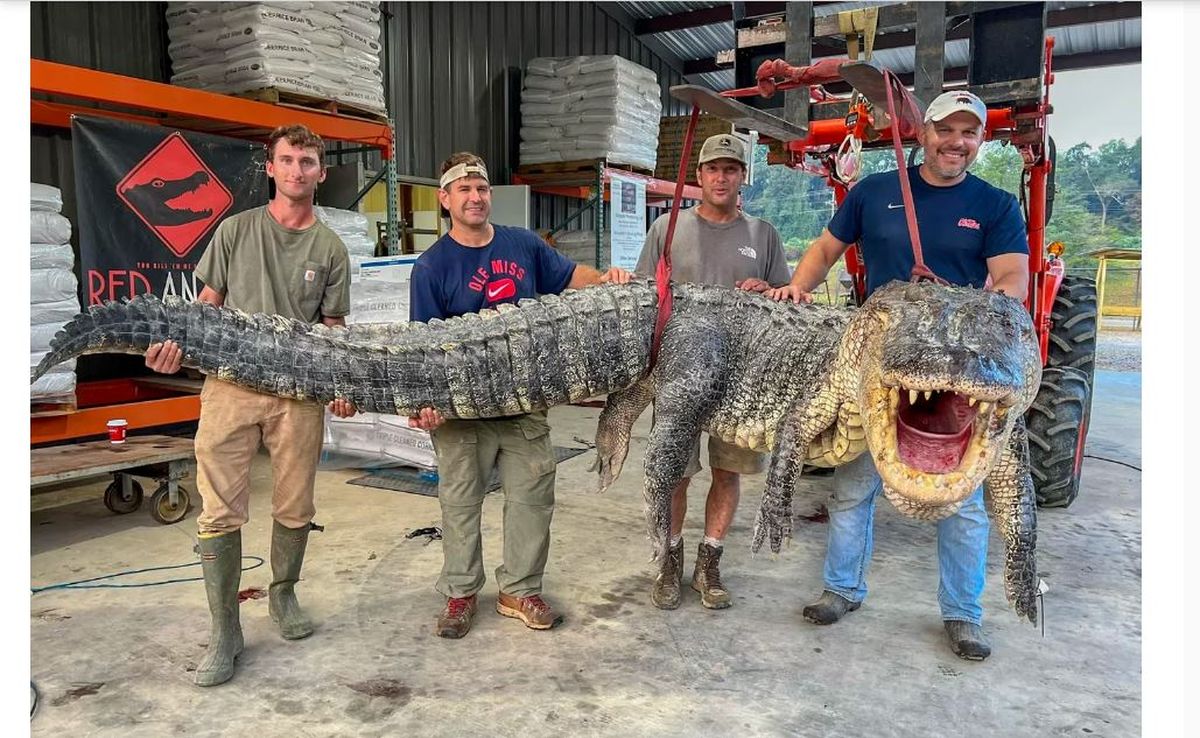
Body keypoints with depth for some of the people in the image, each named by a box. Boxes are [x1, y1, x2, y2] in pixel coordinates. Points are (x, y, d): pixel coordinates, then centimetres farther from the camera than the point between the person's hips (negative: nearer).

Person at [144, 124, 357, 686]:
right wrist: (178, 342, -8)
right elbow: (208, 302, 12)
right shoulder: (236, 230, 10)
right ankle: (224, 631, 10)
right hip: (231, 382, 0)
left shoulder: (330, 248, 10)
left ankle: (283, 596, 33)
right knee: (220, 512, -2)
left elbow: (334, 328, 9)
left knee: (295, 509, 8)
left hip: (299, 391, 1)